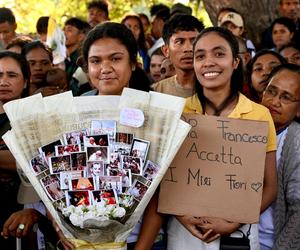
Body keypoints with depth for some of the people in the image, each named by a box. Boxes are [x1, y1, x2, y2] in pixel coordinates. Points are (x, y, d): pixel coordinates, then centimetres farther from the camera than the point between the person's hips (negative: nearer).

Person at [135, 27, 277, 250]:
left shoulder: (259, 115, -4)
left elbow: (269, 187, -1)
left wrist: (232, 224, -12)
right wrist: (180, 214, -15)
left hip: (239, 232, 0)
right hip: (184, 230, 1)